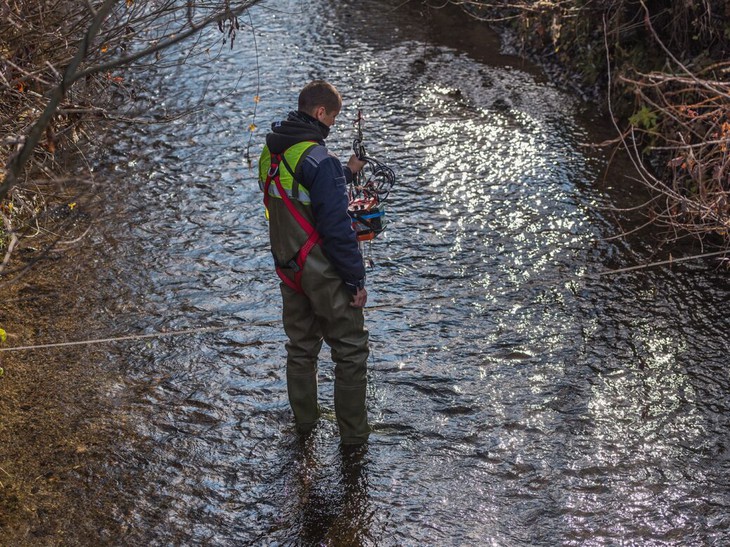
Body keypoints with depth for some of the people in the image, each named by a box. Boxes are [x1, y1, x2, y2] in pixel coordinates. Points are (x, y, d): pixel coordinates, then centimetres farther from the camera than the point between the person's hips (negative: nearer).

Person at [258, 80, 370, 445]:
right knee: (351, 350, 5)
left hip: (289, 270, 8)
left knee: (300, 347, 21)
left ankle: (304, 420, 34)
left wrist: (345, 173, 24)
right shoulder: (318, 158, -21)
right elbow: (336, 227, -22)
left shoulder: (270, 152, 5)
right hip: (324, 272, -8)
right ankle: (353, 434, 12)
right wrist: (356, 280, -16)